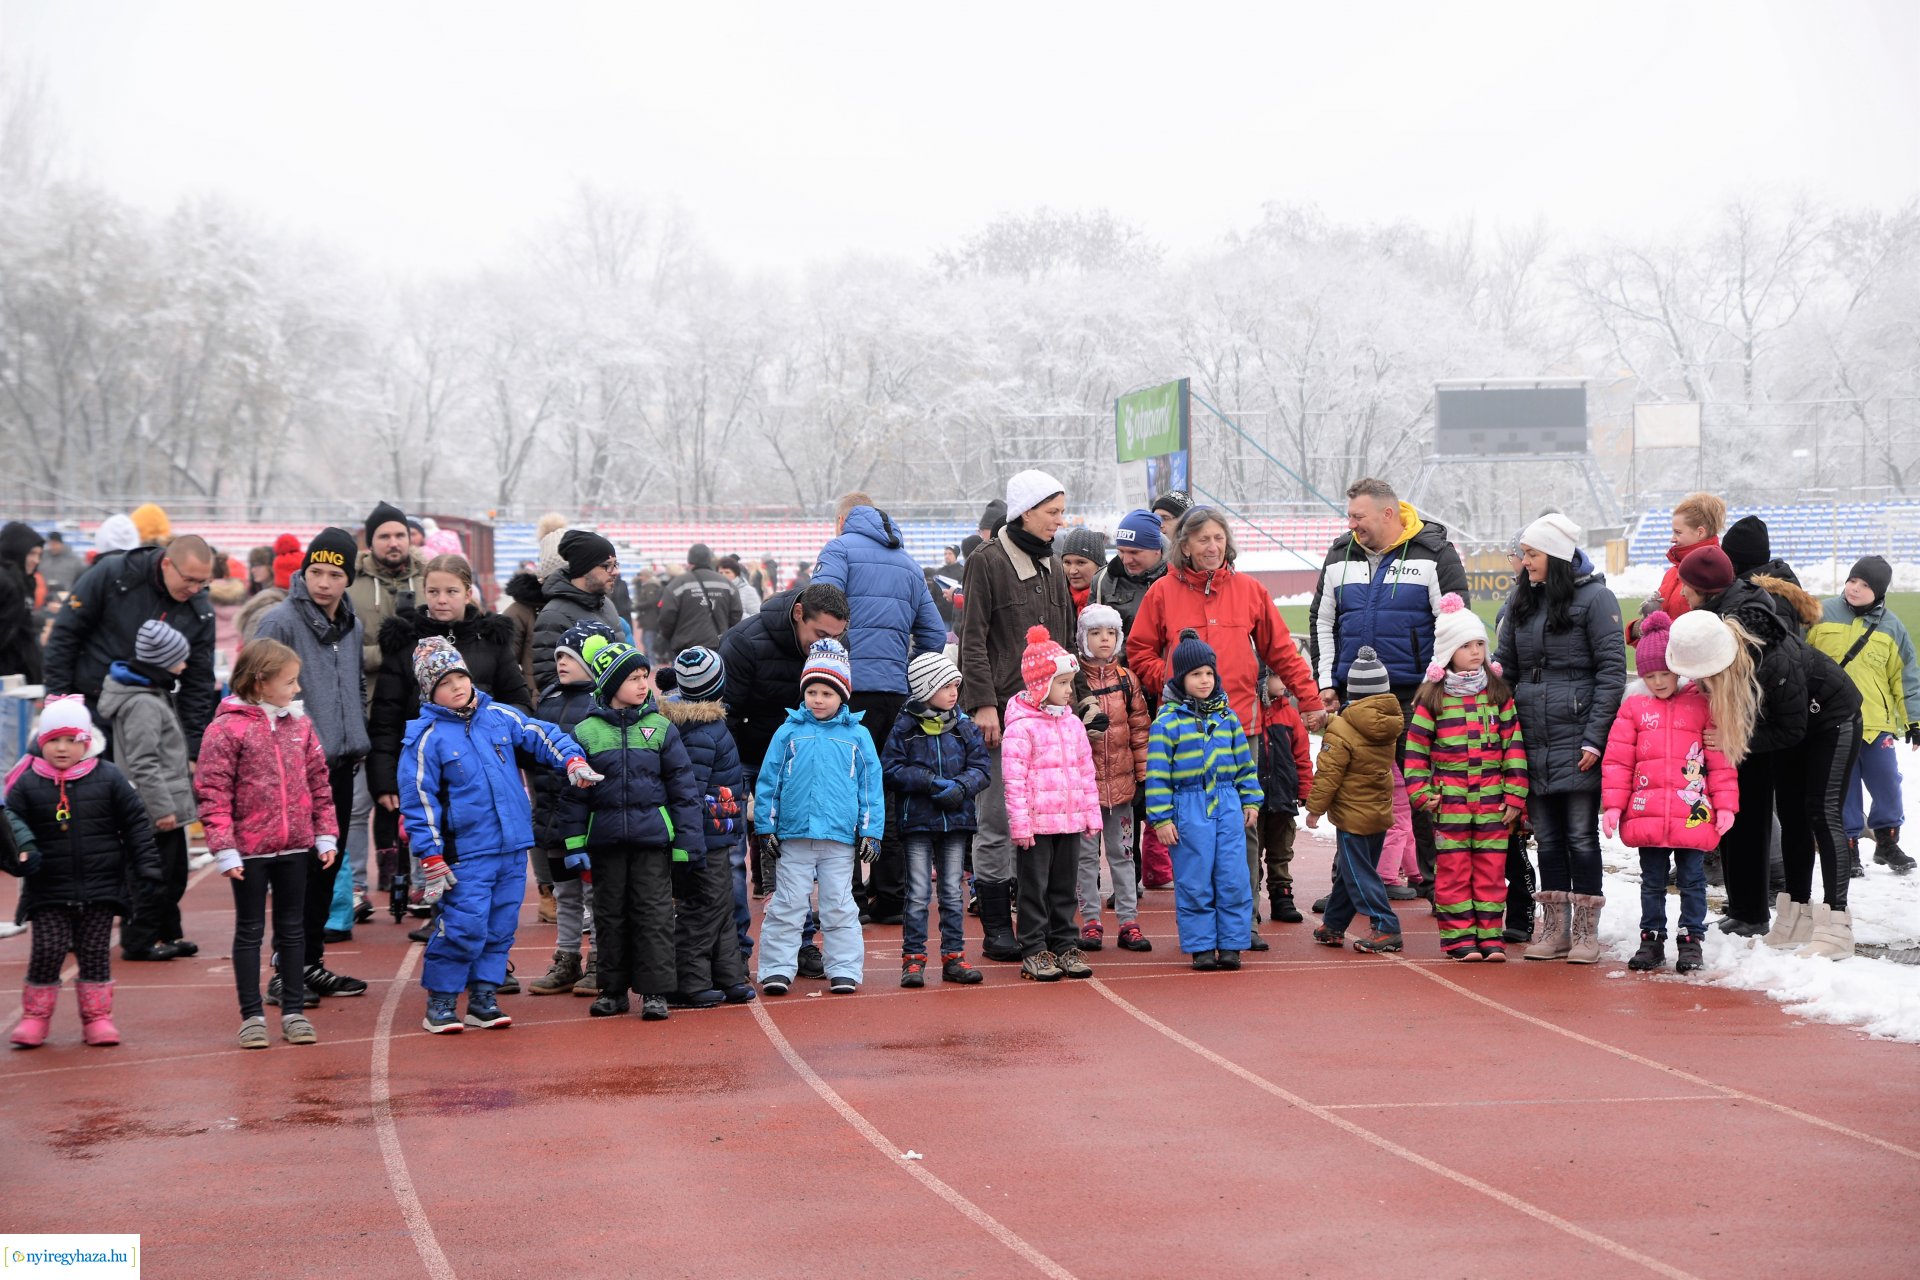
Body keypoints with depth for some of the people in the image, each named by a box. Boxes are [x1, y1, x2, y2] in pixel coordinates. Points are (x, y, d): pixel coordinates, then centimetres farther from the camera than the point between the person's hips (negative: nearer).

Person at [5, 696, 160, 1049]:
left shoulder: (109, 778, 0)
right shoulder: (27, 784, 0)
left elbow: (136, 824, 3)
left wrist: (146, 865, -1)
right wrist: (19, 855, -19)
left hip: (101, 887, 0)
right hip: (48, 891, 0)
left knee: (95, 952, 5)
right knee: (47, 950, -4)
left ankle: (97, 1016, 16)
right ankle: (34, 1017, 11)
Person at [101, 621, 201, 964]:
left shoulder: (155, 694, 15)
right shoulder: (143, 704, -18)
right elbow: (143, 763, -22)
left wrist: (186, 793, 26)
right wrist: (162, 807, -21)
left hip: (168, 804, 11)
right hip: (155, 810, -11)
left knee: (174, 873, 17)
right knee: (156, 877, -4)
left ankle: (167, 934, 26)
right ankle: (139, 940, 3)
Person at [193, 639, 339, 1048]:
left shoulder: (299, 724, 5)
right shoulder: (227, 729, -11)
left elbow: (319, 782, 11)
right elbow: (212, 792, -12)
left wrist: (326, 834, 6)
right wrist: (224, 849, -16)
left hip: (295, 846, 5)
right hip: (250, 850, -5)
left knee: (292, 928, 12)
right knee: (249, 930, 7)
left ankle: (294, 1011, 21)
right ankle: (251, 1016, 14)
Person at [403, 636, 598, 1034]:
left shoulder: (500, 717, 7)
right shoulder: (426, 739, -5)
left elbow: (543, 737, 13)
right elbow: (418, 802, -5)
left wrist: (573, 761, -8)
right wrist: (432, 858, -9)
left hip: (514, 849, 5)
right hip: (467, 854, -5)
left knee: (500, 927, 9)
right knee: (464, 928, -9)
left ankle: (482, 1000, 19)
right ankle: (440, 1002, 6)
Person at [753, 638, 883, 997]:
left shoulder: (857, 735, 4)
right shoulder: (789, 732, 4)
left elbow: (871, 785, 7)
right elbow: (768, 782, 6)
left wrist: (870, 832, 2)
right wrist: (766, 828, 2)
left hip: (840, 836, 0)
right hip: (793, 835, 0)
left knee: (839, 907, 7)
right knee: (786, 906, 4)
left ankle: (844, 969, 13)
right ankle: (777, 969, 8)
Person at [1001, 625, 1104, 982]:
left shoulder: (1073, 723, 11)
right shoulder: (1021, 727, -11)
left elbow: (1087, 772, 16)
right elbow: (1013, 779, -13)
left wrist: (1092, 814, 13)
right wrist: (1019, 824, -16)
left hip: (1070, 820, 6)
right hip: (1037, 823, -6)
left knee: (1065, 886, 12)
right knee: (1035, 888, 1)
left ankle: (1065, 946, 19)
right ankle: (1034, 952, 6)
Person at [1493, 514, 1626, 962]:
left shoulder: (1594, 598, -6)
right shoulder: (1521, 600, 12)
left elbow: (1612, 671, -8)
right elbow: (1505, 664, 17)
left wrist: (1594, 737, -13)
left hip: (1576, 740, -5)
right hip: (1532, 741, 5)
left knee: (1581, 836, 0)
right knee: (1547, 837, 10)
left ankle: (1586, 930, 8)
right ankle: (1553, 927, 18)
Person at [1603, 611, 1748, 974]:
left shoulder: (1703, 704, 3)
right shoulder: (1633, 706, 5)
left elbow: (1721, 760, 3)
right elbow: (1617, 760, 4)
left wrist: (1725, 805, -2)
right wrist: (1613, 805, -2)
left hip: (1693, 817, -1)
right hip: (1646, 817, 2)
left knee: (1692, 880, 6)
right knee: (1652, 882, 11)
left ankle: (1691, 939, 16)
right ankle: (1652, 938, 21)